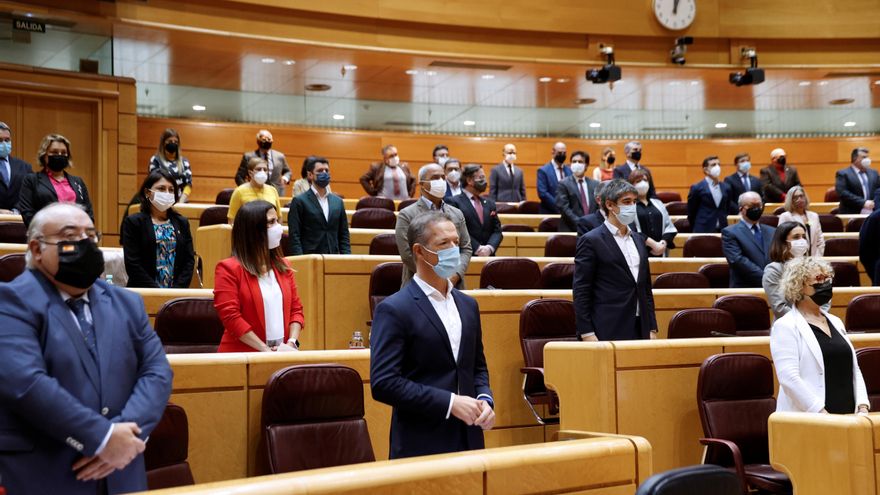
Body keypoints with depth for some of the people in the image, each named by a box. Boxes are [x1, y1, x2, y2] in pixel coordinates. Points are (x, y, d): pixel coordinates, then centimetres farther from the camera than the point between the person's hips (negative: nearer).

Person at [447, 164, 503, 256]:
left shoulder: (489, 203, 18)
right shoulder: (453, 202, -2)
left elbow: (497, 230, 12)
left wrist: (490, 247, -8)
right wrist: (477, 248, -17)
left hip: (488, 255, 5)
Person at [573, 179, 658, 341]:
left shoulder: (639, 239, 15)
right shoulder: (590, 241, -5)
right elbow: (581, 292, -8)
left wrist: (652, 329, 12)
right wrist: (587, 334, -14)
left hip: (640, 330, 6)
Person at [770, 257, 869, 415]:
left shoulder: (836, 322, 17)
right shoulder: (785, 326, -6)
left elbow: (853, 368, 17)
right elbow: (789, 377, -16)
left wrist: (862, 406, 2)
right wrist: (821, 413, -21)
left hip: (847, 415, 6)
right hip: (806, 418, -6)